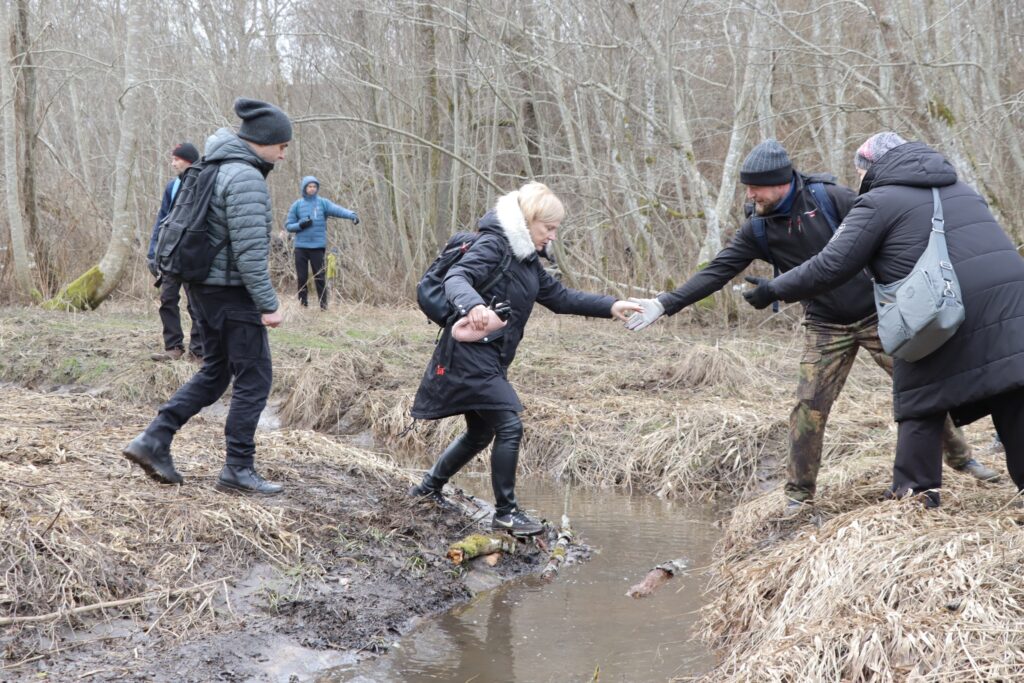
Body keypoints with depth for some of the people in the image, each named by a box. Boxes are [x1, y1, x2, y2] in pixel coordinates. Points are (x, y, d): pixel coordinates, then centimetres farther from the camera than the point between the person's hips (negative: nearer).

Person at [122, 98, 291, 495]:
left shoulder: (218, 168, 13)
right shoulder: (246, 178, -18)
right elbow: (250, 249, -23)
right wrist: (268, 304, -19)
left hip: (206, 286, 10)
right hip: (233, 290, -10)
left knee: (214, 373, 18)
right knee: (254, 379, 0)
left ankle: (154, 440, 12)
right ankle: (238, 470, 6)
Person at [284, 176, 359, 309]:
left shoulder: (323, 203, 2)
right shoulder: (297, 205, 6)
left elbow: (337, 209, -16)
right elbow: (288, 225, 7)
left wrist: (352, 214, -34)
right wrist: (300, 225, -14)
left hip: (318, 246, -1)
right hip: (301, 247, 1)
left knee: (320, 277, -1)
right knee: (302, 278, 5)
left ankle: (324, 305, 4)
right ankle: (303, 304, 15)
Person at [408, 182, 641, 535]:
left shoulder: (526, 259, 15)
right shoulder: (492, 246, -14)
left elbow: (560, 296, 18)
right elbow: (456, 278, -29)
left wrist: (611, 306, 10)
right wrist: (474, 306, -50)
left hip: (490, 359, 10)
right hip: (470, 355, -10)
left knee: (481, 432, 20)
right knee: (510, 426, -12)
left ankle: (429, 487, 36)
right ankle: (506, 512, -2)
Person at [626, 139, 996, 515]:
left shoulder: (832, 199, -15)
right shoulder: (757, 230, -4)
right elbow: (717, 272, -7)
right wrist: (665, 304, -17)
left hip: (877, 315, -2)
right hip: (825, 328, 2)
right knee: (809, 407, -6)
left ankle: (960, 456, 26)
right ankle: (798, 493, 8)